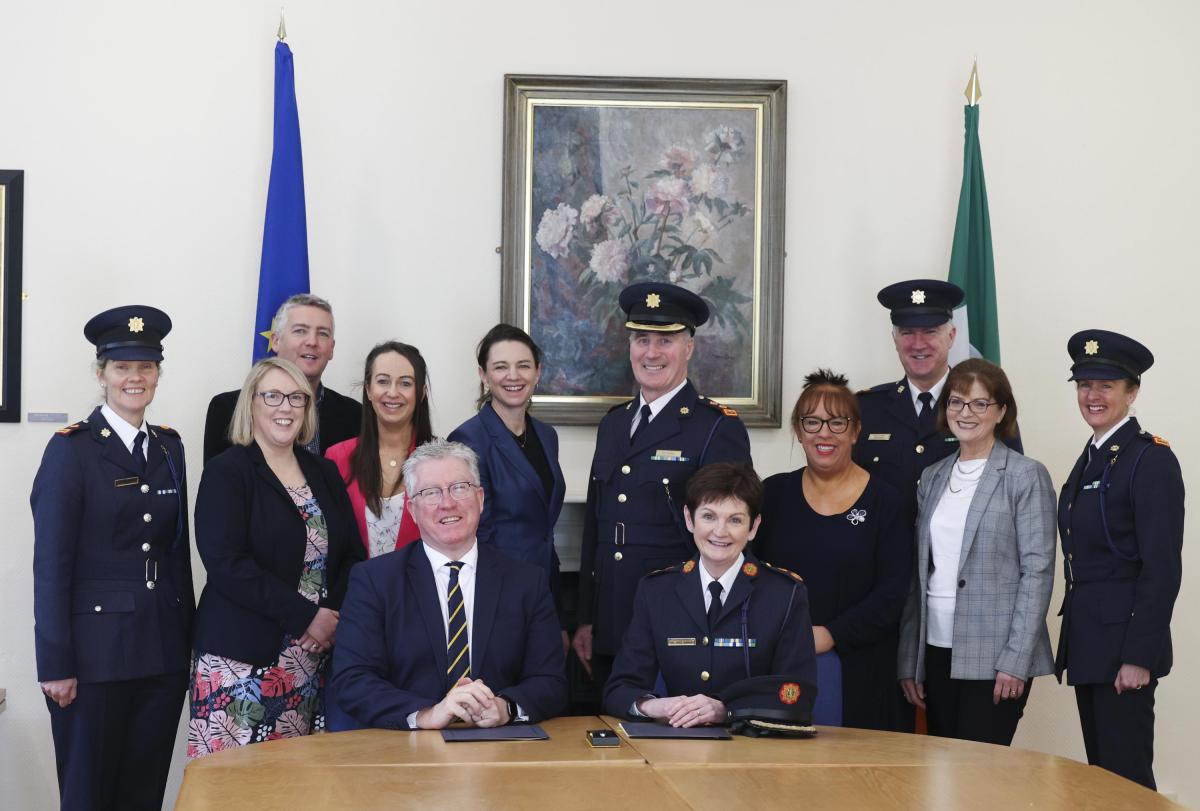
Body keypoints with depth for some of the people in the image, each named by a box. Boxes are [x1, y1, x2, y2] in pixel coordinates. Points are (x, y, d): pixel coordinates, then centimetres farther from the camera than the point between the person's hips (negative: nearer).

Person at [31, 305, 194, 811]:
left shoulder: (169, 447, 11)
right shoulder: (71, 450, -6)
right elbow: (50, 564, -9)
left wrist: (187, 640, 11)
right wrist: (55, 664, -13)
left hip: (163, 654, 5)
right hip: (95, 651, -5)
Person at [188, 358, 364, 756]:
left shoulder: (324, 473, 15)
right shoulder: (226, 472, -2)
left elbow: (353, 555, 13)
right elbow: (227, 564, -13)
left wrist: (336, 617, -6)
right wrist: (306, 617, -15)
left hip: (316, 662, 5)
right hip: (243, 660, -5)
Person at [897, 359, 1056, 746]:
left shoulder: (1026, 476, -3)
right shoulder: (932, 478, 13)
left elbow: (1038, 571, -8)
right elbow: (919, 574, 14)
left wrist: (1016, 660, -15)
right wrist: (908, 662, 10)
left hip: (993, 657, -5)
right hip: (936, 652, 5)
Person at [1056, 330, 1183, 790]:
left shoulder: (1151, 459, -12)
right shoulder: (1089, 459, 14)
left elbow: (1162, 569, -16)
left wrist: (1139, 657, -19)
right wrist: (1074, 641, 13)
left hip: (1123, 645, -8)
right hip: (1087, 643, 8)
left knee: (1126, 777, -5)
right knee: (1098, 774, 12)